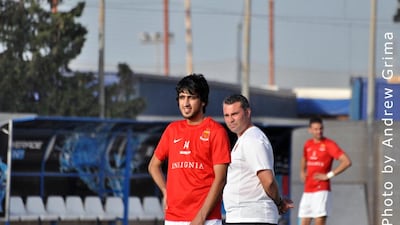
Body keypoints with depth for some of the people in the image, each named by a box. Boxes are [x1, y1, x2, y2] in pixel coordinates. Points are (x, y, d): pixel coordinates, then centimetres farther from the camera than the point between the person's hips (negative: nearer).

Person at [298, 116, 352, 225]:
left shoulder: (329, 144, -7)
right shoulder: (308, 144, 12)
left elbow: (347, 162, -16)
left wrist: (329, 175, -15)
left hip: (321, 190, -7)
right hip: (307, 191, 7)